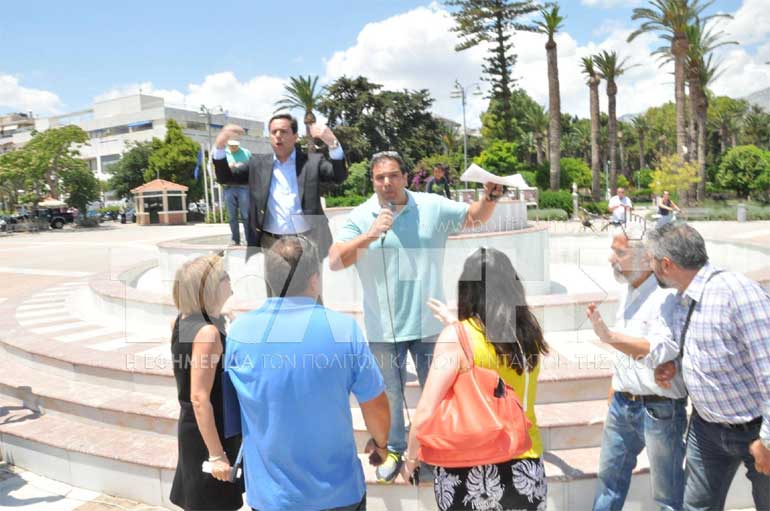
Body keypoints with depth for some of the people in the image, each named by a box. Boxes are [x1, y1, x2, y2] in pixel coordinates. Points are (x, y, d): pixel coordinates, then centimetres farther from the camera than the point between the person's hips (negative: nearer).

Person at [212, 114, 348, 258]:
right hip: (270, 244, 1)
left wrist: (332, 142, -26)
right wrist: (220, 144, -11)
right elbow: (225, 177, 7)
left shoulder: (312, 162, 5)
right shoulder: (258, 163, 10)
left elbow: (340, 176, -8)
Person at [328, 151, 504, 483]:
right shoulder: (360, 218, -7)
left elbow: (474, 217, 4)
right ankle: (394, 450, 39)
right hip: (383, 327, 0)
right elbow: (335, 261, -16)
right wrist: (369, 236, -28)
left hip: (428, 322, 1)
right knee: (389, 393, 17)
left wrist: (490, 198, -16)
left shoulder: (432, 207, -4)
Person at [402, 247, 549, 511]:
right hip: (525, 469, 4)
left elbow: (426, 412, -17)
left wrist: (411, 457, -2)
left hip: (468, 471, -3)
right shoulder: (528, 333, -2)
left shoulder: (457, 336, -16)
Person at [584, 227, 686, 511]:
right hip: (622, 403, 8)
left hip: (659, 408, -7)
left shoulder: (667, 297, -19)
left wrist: (608, 337, -36)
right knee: (610, 474, 21)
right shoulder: (627, 291, 6)